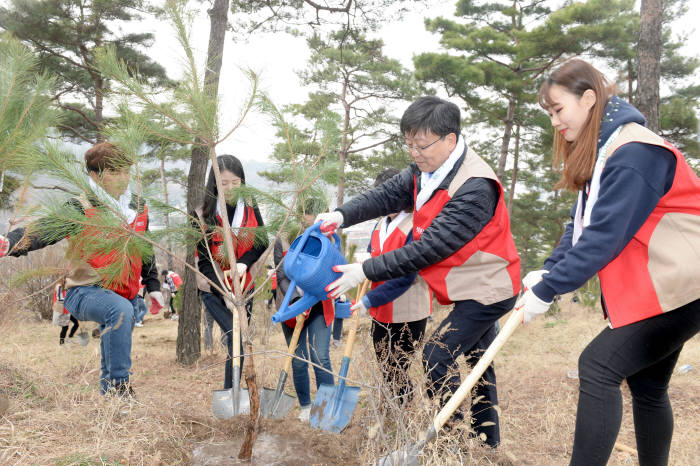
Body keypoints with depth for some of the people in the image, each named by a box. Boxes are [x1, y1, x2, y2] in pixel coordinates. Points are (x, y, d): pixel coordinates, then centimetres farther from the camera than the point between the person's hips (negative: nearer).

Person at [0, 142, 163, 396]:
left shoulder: (138, 207, 7)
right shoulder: (80, 208, -13)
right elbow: (43, 229, -27)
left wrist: (153, 286, 20)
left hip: (126, 294, 7)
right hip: (84, 292, -7)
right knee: (120, 310, -37)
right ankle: (118, 385, -29)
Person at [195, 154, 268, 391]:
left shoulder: (250, 209, 5)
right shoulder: (203, 214, -5)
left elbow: (262, 242, 1)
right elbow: (204, 259, -8)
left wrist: (243, 263, -19)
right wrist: (225, 293, -20)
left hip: (244, 285, 4)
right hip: (214, 289, -3)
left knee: (239, 339, 6)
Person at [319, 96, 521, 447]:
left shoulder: (474, 189, -31)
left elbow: (428, 249, -32)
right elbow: (388, 194, -3)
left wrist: (366, 271, -29)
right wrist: (342, 215, -23)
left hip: (487, 288, -9)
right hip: (472, 287, 9)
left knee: (437, 355, -13)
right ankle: (486, 440, 34)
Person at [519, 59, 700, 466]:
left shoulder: (634, 152, -20)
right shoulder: (601, 153, 11)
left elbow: (604, 236, -25)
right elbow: (583, 227, 8)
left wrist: (547, 290, -21)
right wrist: (548, 271, -7)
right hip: (652, 289, 10)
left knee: (598, 367, -15)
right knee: (646, 384, 14)